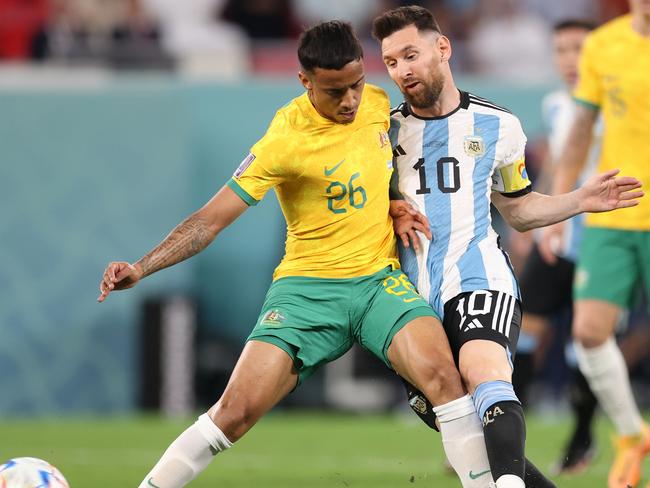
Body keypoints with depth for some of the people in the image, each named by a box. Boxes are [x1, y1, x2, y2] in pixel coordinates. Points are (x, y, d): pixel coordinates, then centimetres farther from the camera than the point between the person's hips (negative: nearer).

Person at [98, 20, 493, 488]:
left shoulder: (377, 103, 1)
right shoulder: (285, 139, -14)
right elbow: (211, 219, -13)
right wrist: (140, 268, -23)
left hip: (380, 278, 3)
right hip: (306, 286, -3)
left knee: (441, 372, -24)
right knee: (237, 410, -14)